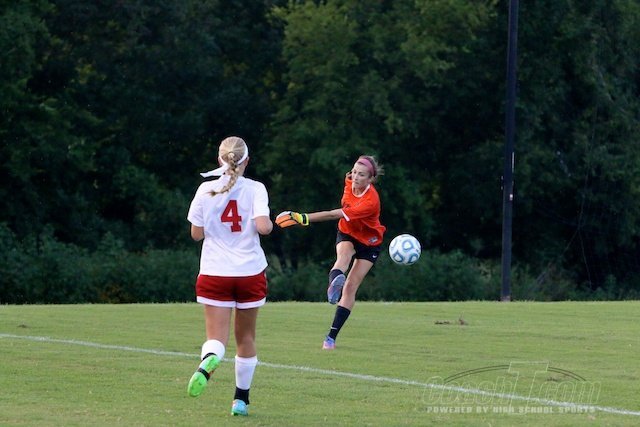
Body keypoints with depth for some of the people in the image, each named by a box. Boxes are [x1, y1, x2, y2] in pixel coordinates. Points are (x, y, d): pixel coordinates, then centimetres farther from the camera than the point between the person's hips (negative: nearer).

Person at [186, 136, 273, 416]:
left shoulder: (206, 190, -2)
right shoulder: (255, 189, -7)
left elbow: (196, 233, 2)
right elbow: (263, 226, -19)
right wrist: (270, 223, 3)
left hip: (214, 273, 0)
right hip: (250, 272, 0)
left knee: (216, 338, -3)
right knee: (246, 338, 16)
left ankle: (207, 363, -39)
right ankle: (241, 399, 21)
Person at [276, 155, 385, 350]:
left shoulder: (371, 202, -35)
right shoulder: (349, 180, -16)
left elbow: (335, 215, -42)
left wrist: (304, 218, -47)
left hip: (369, 242, -4)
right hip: (347, 234, 4)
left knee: (351, 287, -10)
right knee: (344, 254, -34)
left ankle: (332, 336, -9)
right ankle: (334, 282, -69)